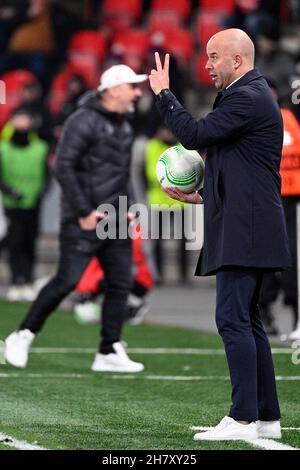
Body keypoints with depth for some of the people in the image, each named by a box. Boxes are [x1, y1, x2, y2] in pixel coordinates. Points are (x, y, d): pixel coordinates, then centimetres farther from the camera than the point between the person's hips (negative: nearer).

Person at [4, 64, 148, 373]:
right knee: (67, 281, -10)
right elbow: (64, 167, -17)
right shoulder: (84, 121, -12)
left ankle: (109, 353, 6)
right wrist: (84, 212, -18)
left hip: (115, 220, 8)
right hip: (84, 221, -8)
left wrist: (128, 206, 14)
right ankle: (23, 336, 4)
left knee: (120, 283, 2)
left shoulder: (124, 127, 17)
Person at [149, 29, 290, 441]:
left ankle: (244, 419, -14)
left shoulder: (248, 98, -13)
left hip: (244, 231, -11)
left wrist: (163, 93, -6)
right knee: (246, 322, 12)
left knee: (233, 319, -12)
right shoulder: (250, 95, 20)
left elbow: (194, 135, -18)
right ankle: (267, 418, 14)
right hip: (244, 228, 11)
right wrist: (203, 197, 20)